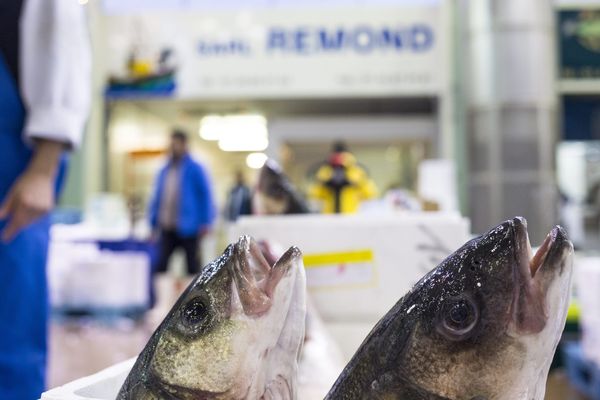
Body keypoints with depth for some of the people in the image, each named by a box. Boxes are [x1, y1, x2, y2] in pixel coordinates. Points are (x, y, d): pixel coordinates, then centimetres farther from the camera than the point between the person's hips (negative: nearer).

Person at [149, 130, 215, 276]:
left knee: (192, 266, 5)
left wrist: (205, 223, -10)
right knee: (160, 265, -1)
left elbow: (206, 195, -5)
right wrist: (154, 223, 11)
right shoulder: (164, 171, 14)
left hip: (188, 228, -5)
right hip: (166, 228, 5)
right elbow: (157, 198, 17)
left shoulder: (195, 169, -2)